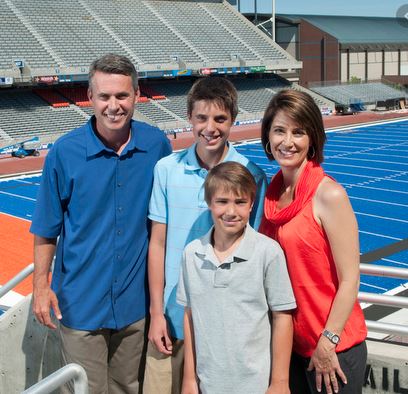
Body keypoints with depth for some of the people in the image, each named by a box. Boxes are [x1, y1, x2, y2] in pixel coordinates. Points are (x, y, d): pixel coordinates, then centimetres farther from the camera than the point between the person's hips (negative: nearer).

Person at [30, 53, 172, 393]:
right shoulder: (65, 152, -11)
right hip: (81, 302, -2)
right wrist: (41, 286, -5)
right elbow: (46, 230, -3)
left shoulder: (156, 145, -5)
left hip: (137, 300, 2)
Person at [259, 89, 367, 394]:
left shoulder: (329, 195, -16)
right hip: (288, 343, 6)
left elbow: (349, 279, -16)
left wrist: (327, 342, -15)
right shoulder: (272, 191, 2)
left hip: (332, 349, -5)